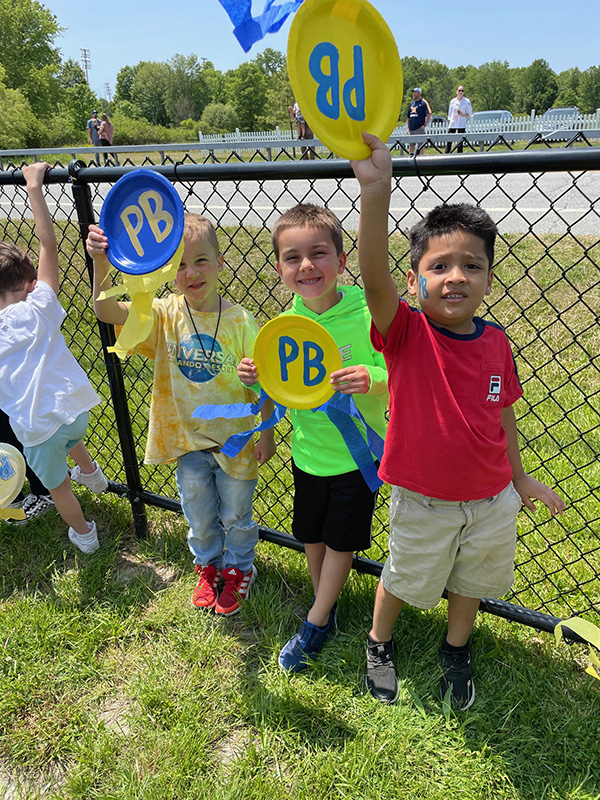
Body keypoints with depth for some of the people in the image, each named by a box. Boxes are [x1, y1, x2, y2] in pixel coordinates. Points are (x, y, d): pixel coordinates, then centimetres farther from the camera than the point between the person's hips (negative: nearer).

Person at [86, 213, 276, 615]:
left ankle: (239, 569, 47)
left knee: (236, 515, 20)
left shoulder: (239, 321, -16)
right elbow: (107, 311, -24)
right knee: (199, 517, 23)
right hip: (188, 438, 2)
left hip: (236, 439, -2)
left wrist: (267, 432, -7)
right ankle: (208, 567, 50)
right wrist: (101, 264, -40)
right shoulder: (166, 314, -10)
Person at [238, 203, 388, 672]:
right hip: (307, 452, 4)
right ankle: (328, 611, 45)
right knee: (312, 535, 19)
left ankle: (315, 624, 35)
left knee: (341, 540, 12)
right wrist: (258, 379, -16)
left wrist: (371, 379, -35)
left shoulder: (367, 314, -21)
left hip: (356, 453, -4)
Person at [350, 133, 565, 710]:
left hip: (491, 499, 4)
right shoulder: (406, 333, -21)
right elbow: (374, 278, -41)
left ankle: (456, 650, 55)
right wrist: (375, 191, -56)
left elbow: (503, 414, 4)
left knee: (471, 582, 25)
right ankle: (378, 643, 51)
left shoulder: (495, 342, -9)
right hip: (423, 501, -3)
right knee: (404, 579, 21)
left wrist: (519, 476, 14)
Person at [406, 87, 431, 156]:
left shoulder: (423, 102, -1)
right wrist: (407, 127, 14)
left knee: (420, 144, -4)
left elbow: (429, 114, -9)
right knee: (411, 144, 8)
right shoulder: (412, 104, 20)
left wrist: (424, 125, -14)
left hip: (419, 128, -7)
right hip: (411, 128, 7)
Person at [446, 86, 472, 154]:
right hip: (452, 124, 2)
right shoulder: (453, 101, 10)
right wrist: (449, 123, 10)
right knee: (449, 140, -6)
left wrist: (464, 115, -17)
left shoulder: (467, 101, 3)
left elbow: (469, 113, 4)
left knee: (460, 141, -1)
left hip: (462, 124, -2)